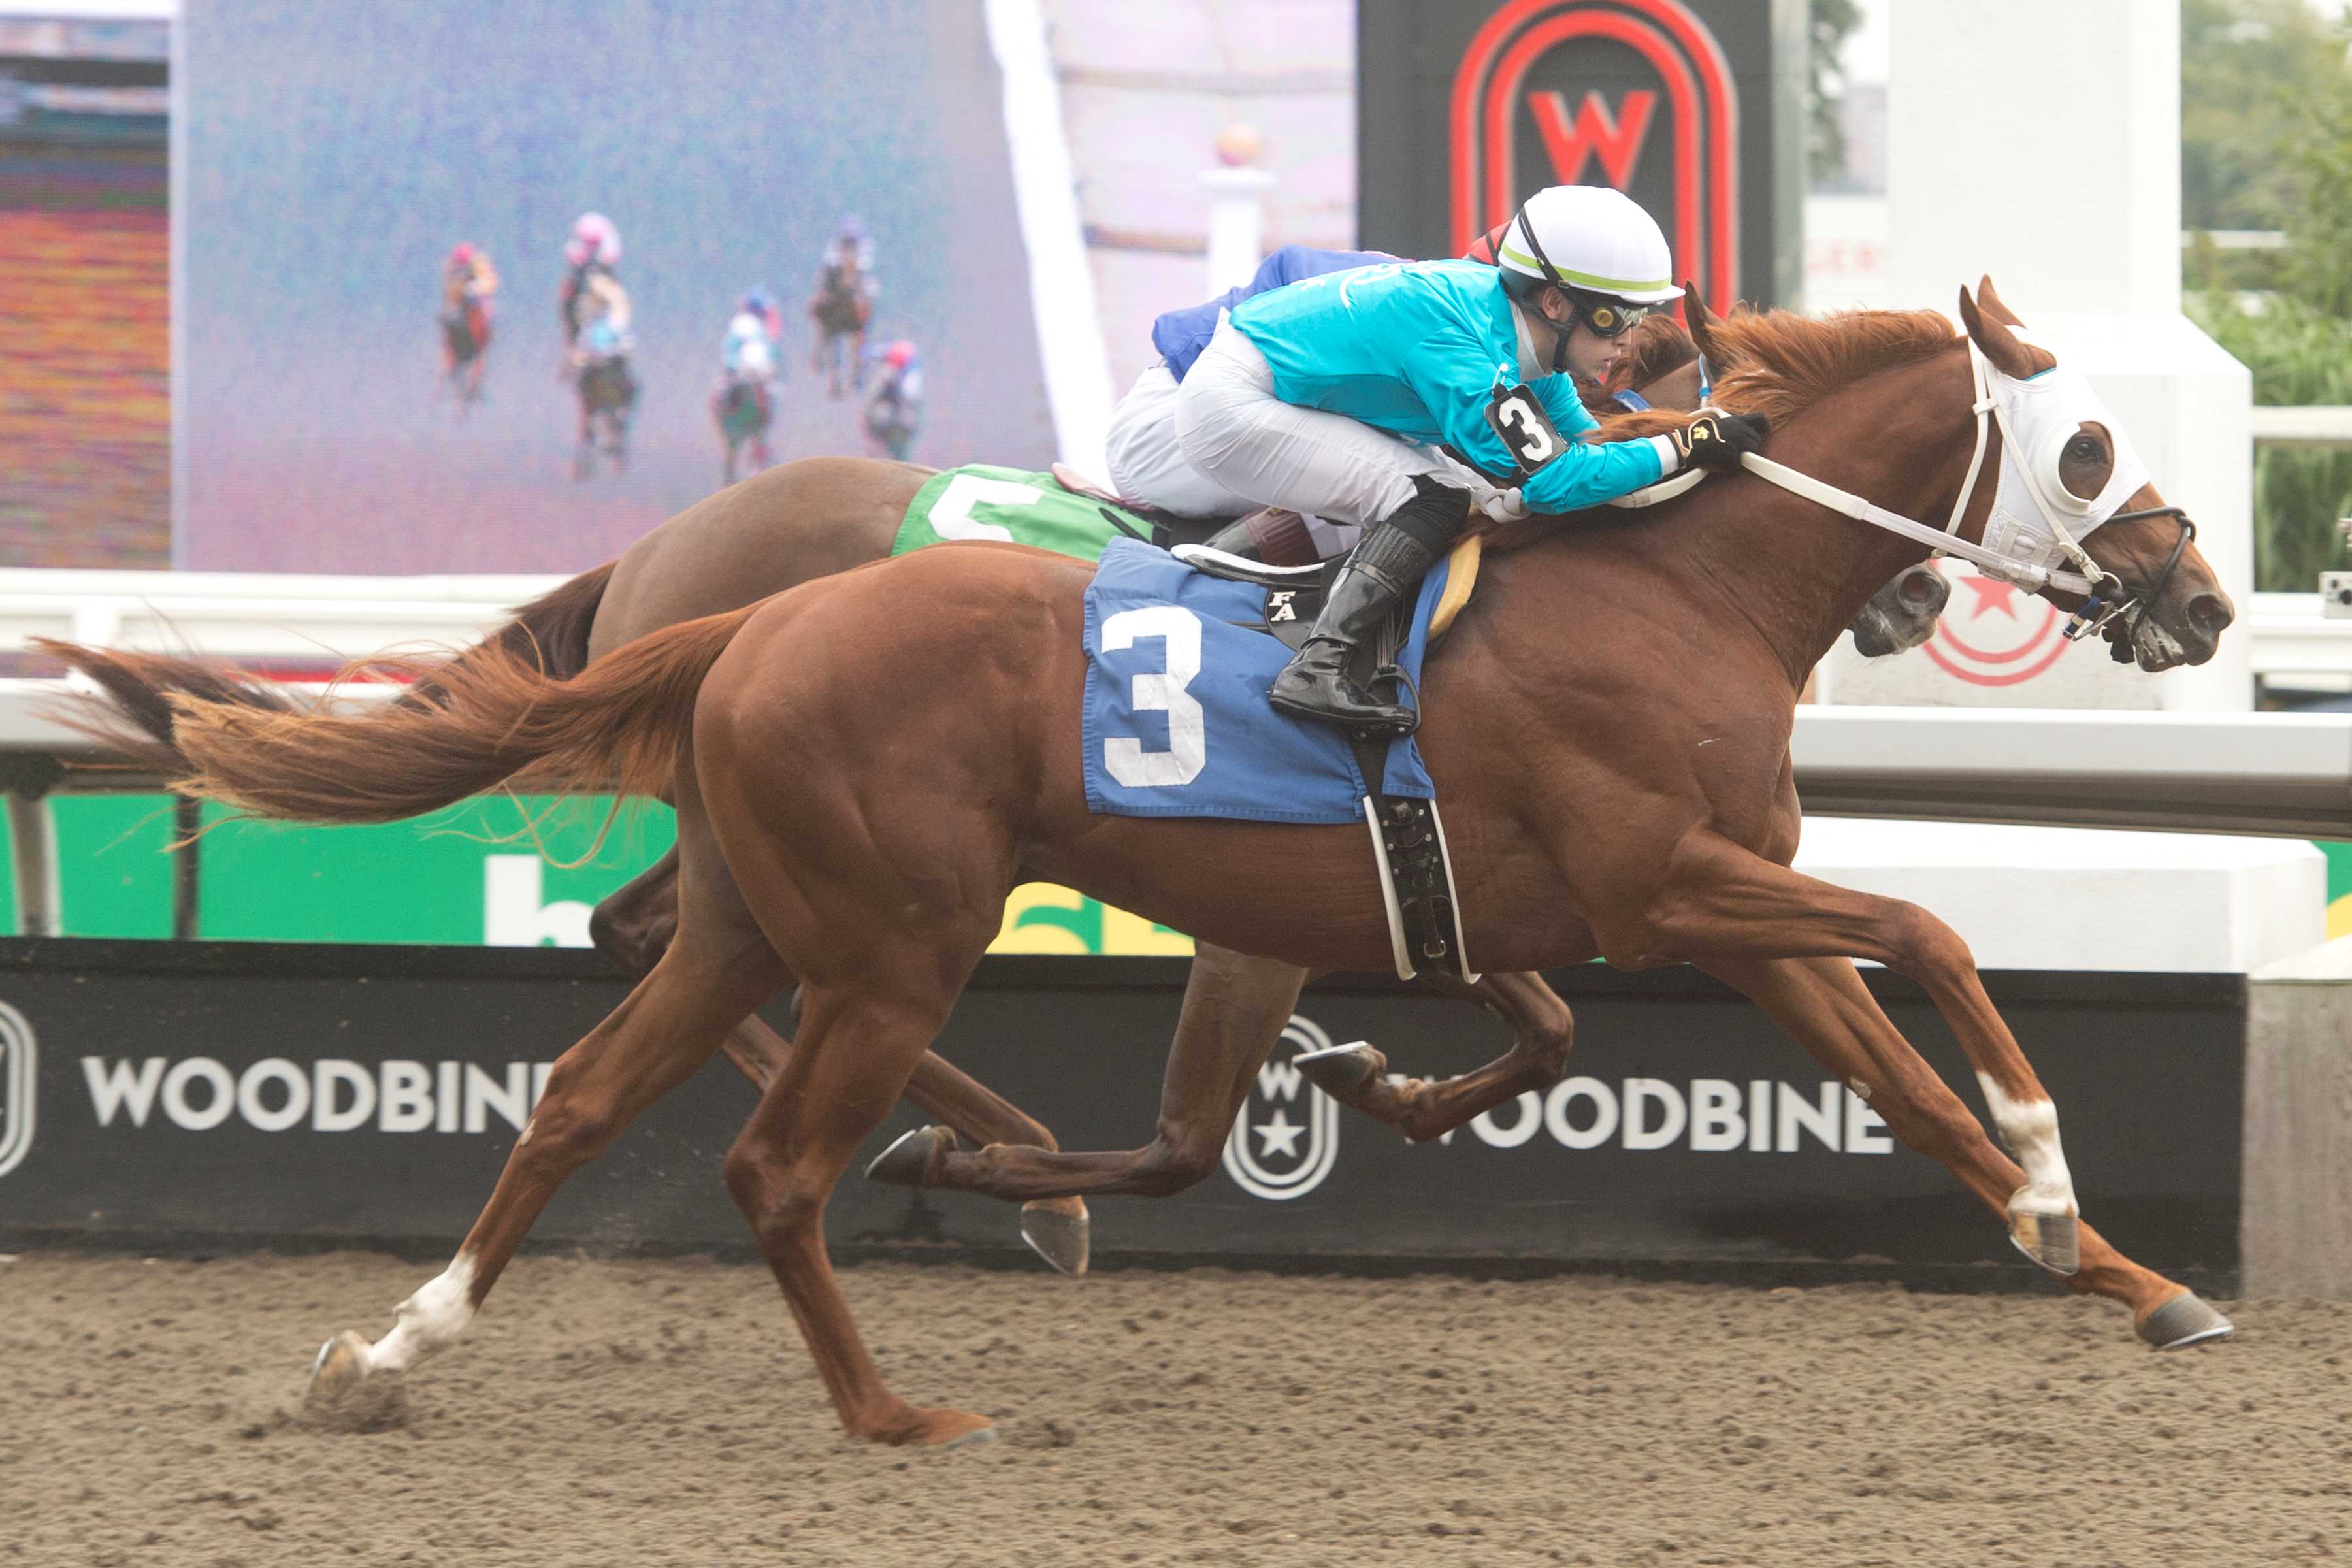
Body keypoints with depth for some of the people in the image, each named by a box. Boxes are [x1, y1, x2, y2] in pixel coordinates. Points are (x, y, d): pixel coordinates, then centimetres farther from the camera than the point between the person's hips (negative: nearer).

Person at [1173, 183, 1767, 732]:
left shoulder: (1520, 336, 1)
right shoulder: (1455, 339, -28)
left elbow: (1580, 442, 11)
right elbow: (1547, 480, -31)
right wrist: (1680, 448, -28)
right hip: (1228, 407, -10)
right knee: (1433, 502, -18)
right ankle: (1317, 669, -23)